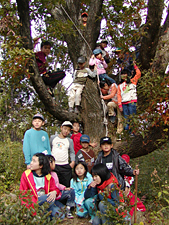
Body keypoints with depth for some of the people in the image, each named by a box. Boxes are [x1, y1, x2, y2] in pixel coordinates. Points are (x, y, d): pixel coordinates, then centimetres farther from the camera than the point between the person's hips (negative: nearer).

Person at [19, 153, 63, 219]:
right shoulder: (26, 174, -4)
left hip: (46, 201, 4)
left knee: (61, 215, -14)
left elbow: (54, 188, 6)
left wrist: (54, 192, -20)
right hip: (32, 203, -3)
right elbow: (23, 194, -3)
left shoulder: (48, 176, 3)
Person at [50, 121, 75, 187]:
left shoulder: (70, 141, 11)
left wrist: (73, 161, -5)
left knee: (66, 186, 1)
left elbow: (72, 152, 11)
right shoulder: (53, 138, 9)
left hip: (65, 166, 1)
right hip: (53, 165, -1)